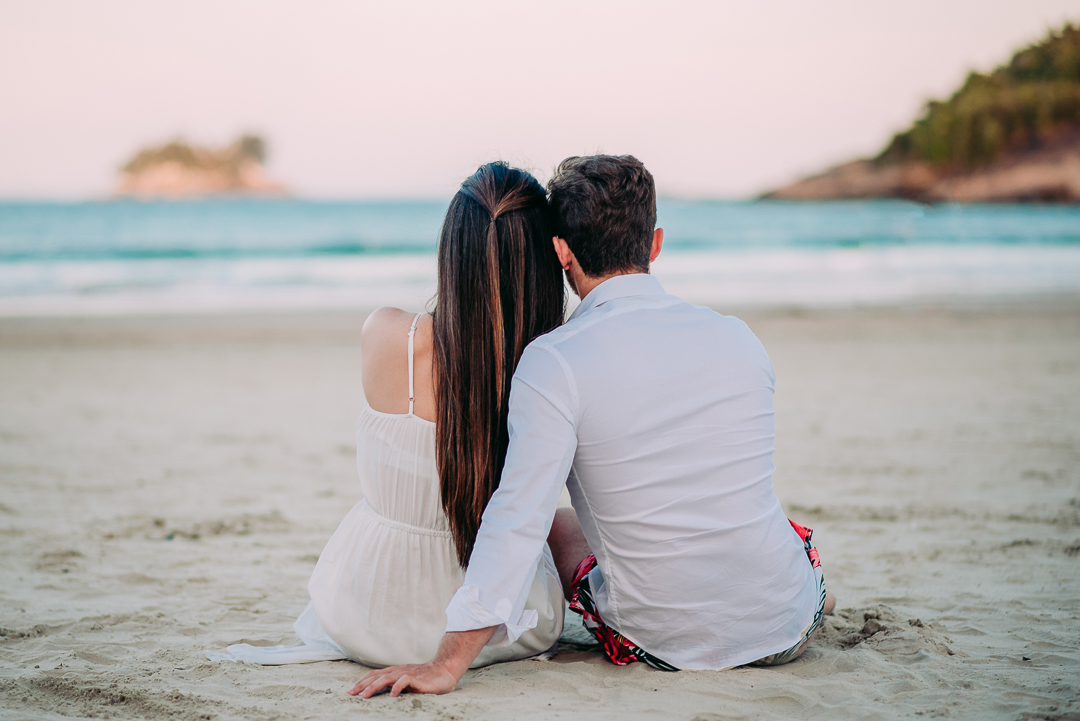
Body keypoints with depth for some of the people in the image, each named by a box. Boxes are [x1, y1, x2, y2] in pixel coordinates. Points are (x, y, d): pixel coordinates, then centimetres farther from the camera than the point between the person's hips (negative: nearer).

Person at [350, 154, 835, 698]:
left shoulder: (554, 363, -18)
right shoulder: (738, 338, -2)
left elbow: (519, 519, -24)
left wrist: (447, 665, -20)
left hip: (669, 647, -3)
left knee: (558, 527, 27)